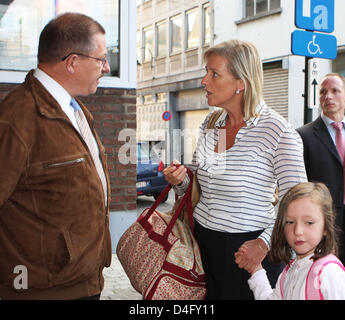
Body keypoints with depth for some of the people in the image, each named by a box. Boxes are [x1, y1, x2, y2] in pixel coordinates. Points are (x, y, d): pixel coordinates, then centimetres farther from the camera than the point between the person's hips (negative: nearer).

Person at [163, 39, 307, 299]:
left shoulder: (277, 131, -14)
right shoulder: (210, 124, 6)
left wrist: (265, 242, -21)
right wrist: (179, 181, -4)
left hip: (248, 250, -5)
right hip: (202, 240, 6)